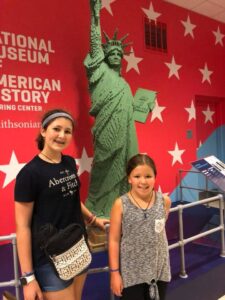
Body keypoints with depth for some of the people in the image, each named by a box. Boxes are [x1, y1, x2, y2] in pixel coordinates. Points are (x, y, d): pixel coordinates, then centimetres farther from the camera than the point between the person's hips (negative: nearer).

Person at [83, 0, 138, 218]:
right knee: (108, 171, -6)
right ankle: (101, 212, 4)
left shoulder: (122, 82, 23)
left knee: (121, 171, 6)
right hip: (108, 133, -6)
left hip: (124, 134, 6)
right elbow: (95, 43, -2)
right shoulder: (101, 72, 6)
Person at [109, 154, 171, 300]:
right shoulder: (120, 204, -16)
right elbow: (114, 240, -10)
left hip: (159, 269, 3)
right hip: (131, 272, -2)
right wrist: (114, 271, -7)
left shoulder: (164, 201, -9)